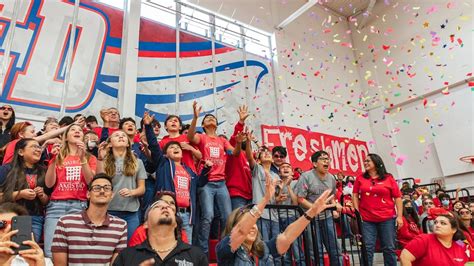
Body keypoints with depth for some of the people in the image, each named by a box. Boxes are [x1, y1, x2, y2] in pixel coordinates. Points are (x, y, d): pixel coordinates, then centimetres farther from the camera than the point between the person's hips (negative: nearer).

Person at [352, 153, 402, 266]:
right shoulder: (360, 178, 5)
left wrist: (399, 216, -4)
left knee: (389, 248, 9)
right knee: (367, 249, 4)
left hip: (387, 218, 0)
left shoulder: (388, 178, 1)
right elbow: (355, 195, 6)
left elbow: (397, 197, 2)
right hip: (366, 219, 1)